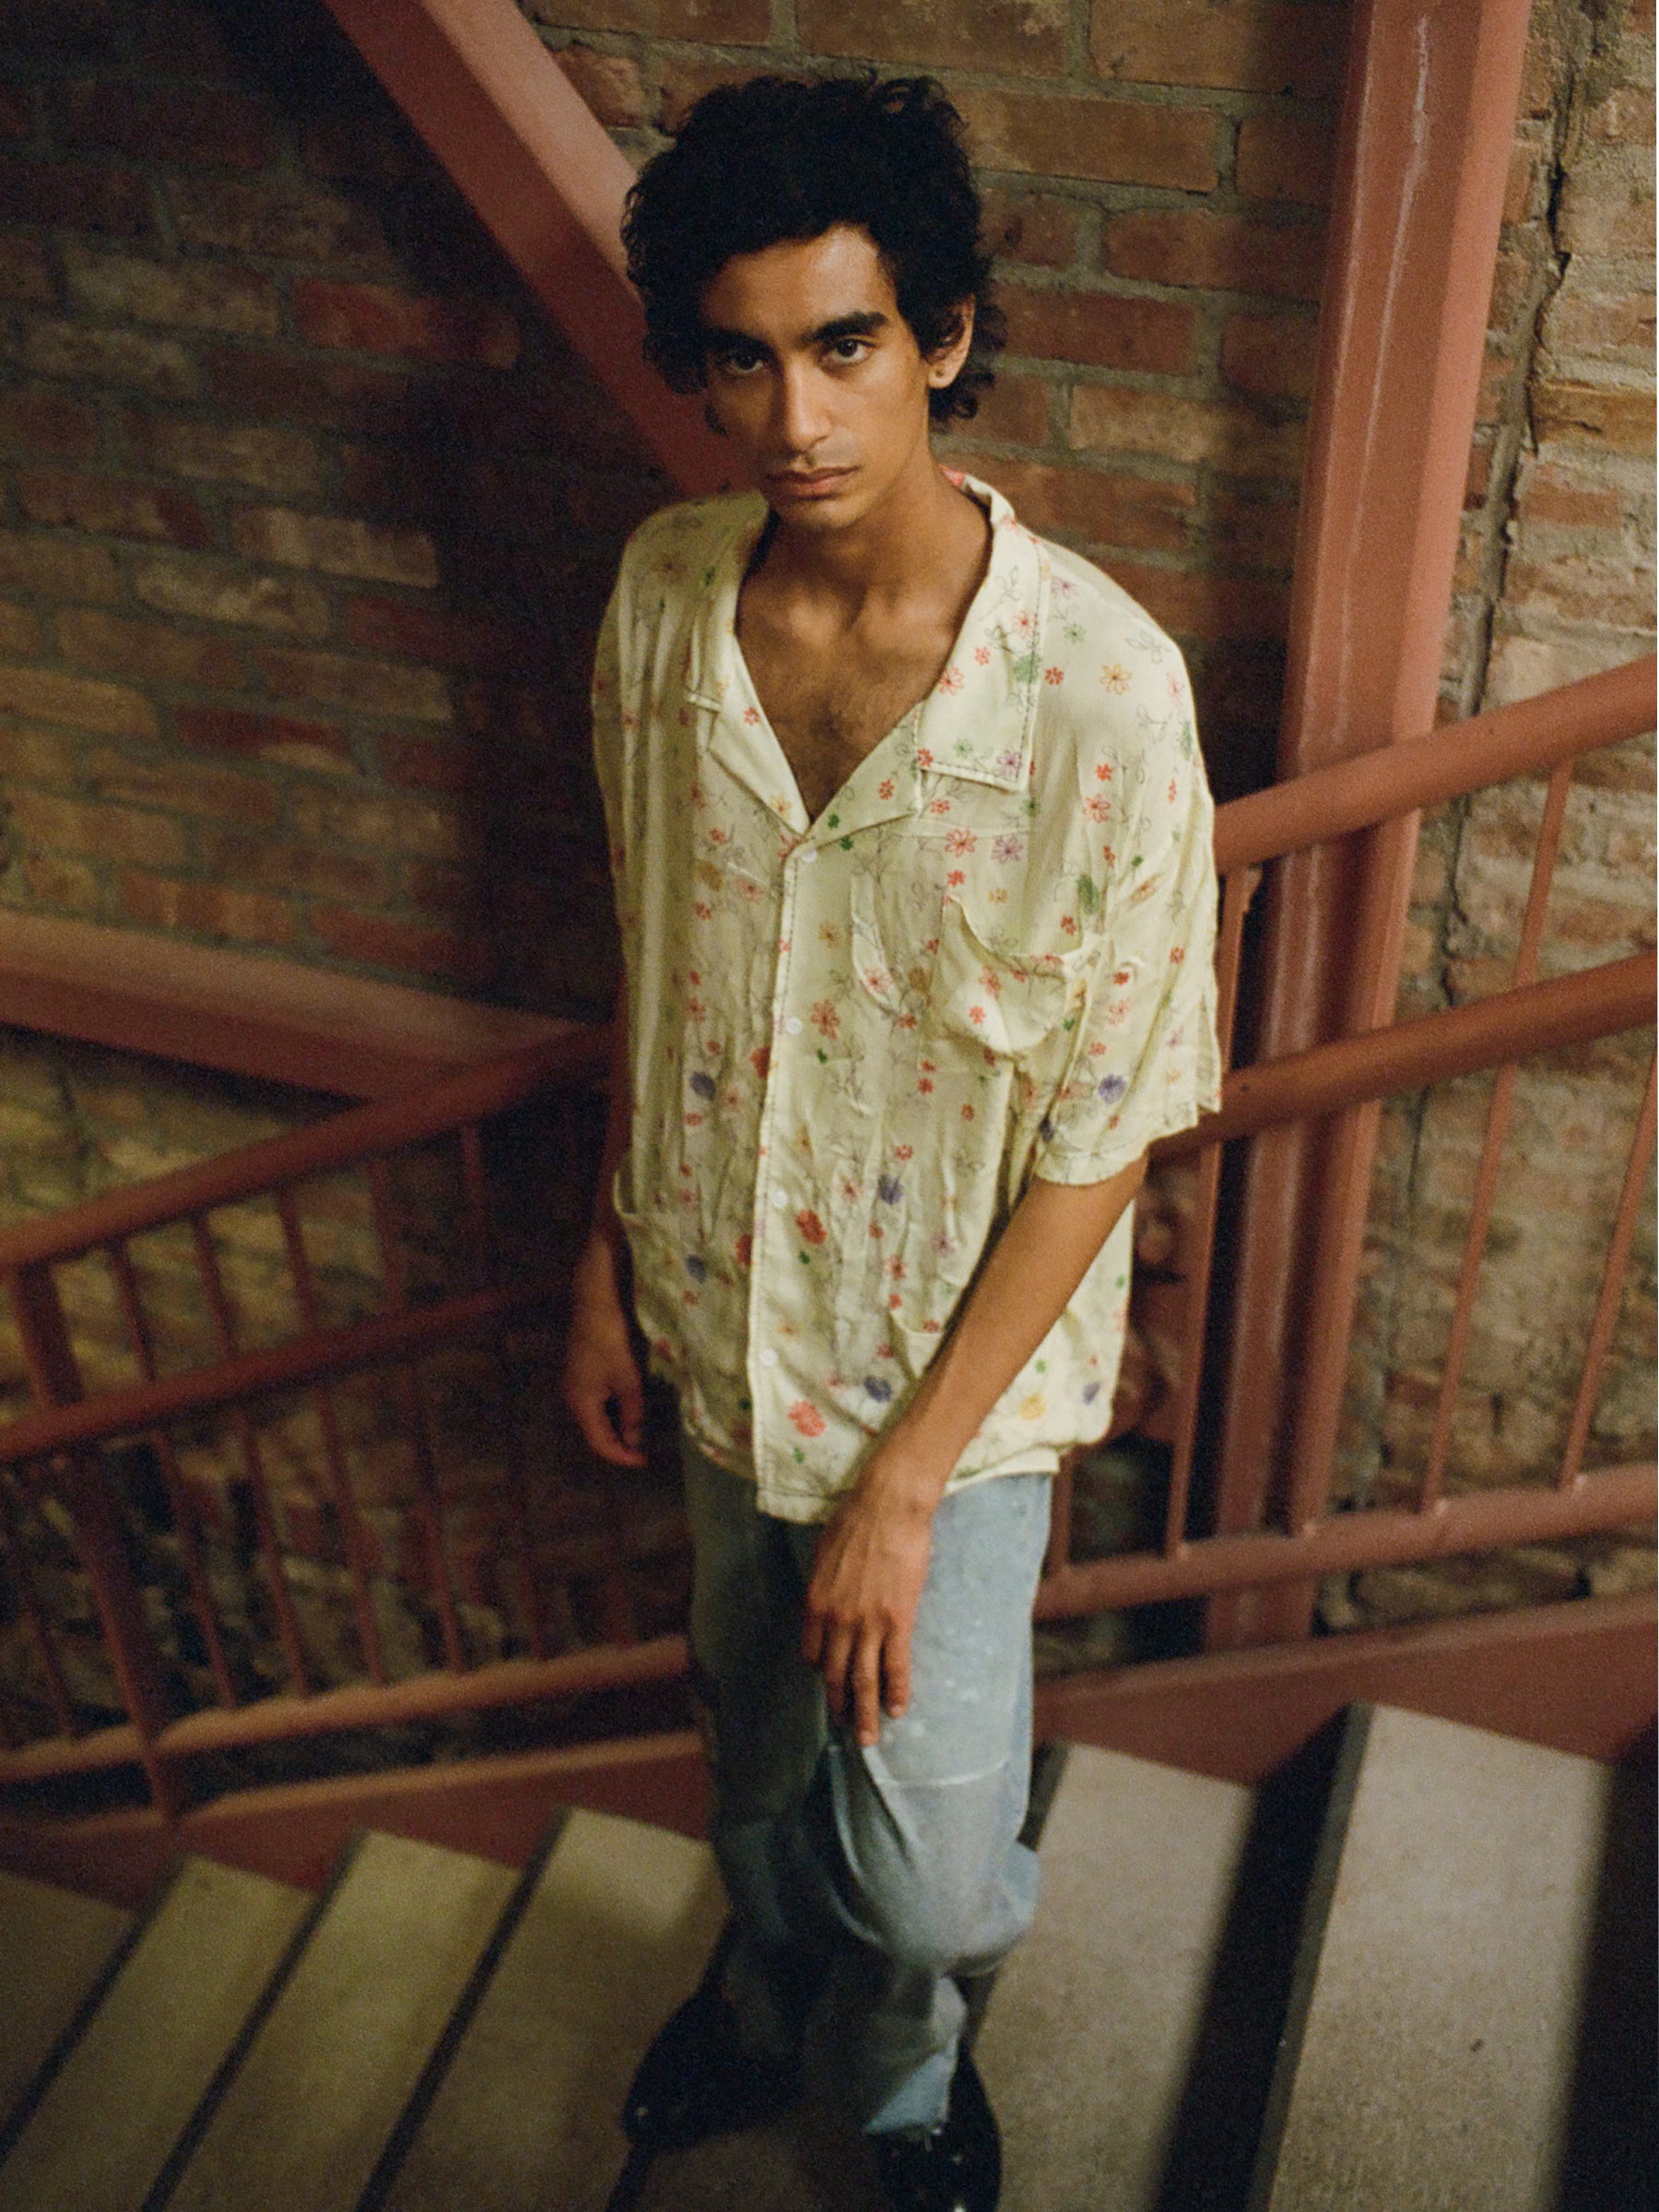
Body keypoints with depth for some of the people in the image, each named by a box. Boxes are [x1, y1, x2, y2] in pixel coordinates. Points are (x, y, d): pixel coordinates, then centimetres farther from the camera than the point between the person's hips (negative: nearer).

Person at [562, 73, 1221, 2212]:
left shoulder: (1099, 685, -26)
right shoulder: (665, 592, -11)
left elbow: (1104, 1130, -20)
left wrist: (907, 1477, -17)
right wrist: (608, 1262, 8)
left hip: (956, 1366, -4)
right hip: (727, 1317, 4)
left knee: (928, 1866, 6)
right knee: (757, 1742, 27)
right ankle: (772, 1987, 60)